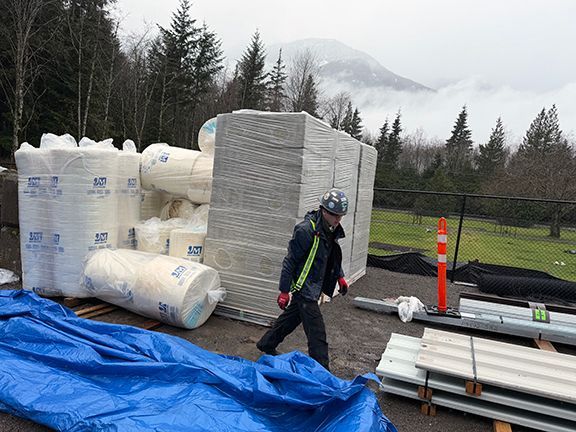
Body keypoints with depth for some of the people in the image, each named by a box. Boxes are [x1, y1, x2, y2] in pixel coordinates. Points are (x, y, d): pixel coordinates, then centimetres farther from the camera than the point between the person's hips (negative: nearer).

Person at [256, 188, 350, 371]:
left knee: (292, 316, 23)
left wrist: (340, 277, 18)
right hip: (303, 286, -9)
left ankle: (266, 344, 42)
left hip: (314, 286, 9)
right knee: (317, 332, -6)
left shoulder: (331, 230, 5)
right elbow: (290, 261, -20)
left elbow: (333, 257, 22)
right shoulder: (306, 230, -23)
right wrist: (284, 291, -19)